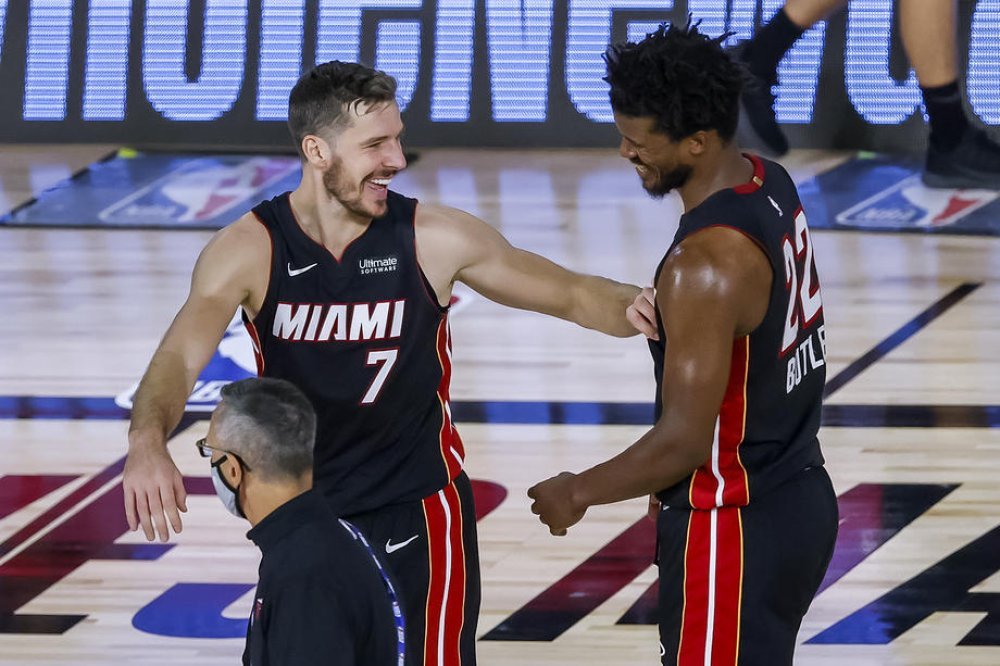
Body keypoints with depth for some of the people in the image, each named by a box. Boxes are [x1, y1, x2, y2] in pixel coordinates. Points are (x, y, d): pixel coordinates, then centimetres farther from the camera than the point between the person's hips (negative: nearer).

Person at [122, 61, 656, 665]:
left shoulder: (435, 240, -12)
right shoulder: (250, 251, -13)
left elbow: (569, 294, -2)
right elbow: (178, 359, -25)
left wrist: (627, 306, -26)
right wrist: (148, 443, -47)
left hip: (420, 518, -1)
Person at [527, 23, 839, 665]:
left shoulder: (707, 264, -27)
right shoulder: (771, 184, 2)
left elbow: (684, 441, -24)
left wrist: (578, 492, -11)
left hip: (734, 531, -10)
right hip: (797, 498, 10)